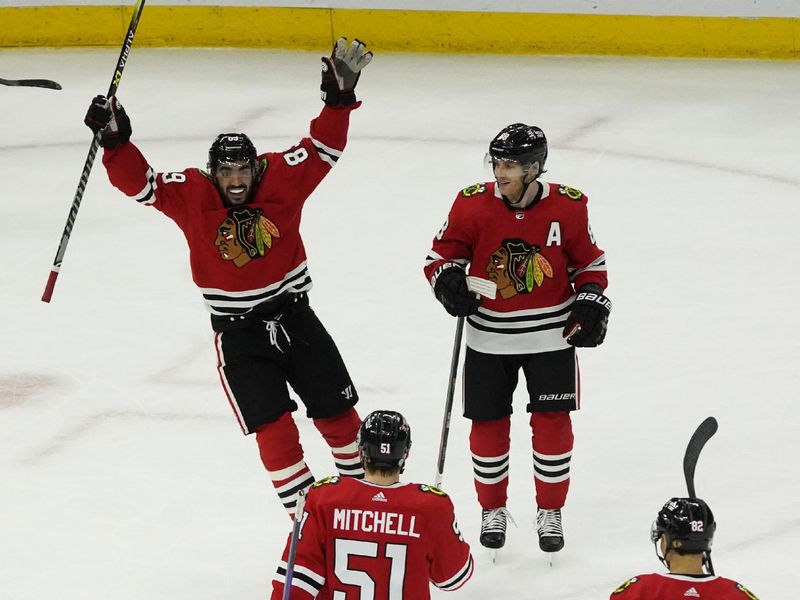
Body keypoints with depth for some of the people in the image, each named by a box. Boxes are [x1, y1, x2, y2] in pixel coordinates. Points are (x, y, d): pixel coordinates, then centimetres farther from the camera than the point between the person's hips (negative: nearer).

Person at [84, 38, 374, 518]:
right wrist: (116, 140, -34)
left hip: (294, 316, 2)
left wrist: (340, 97, -21)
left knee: (337, 411, 11)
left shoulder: (281, 178, -10)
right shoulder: (191, 195, -13)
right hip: (237, 331, -2)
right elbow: (140, 183, -19)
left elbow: (323, 149, -8)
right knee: (274, 428, -7)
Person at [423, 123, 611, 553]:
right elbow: (441, 254, -1)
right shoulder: (473, 204, -11)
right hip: (489, 337, 0)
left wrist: (591, 301, -8)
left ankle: (550, 512, 17)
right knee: (488, 424, 5)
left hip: (551, 335, 0)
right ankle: (492, 509, 24)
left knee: (552, 423, 0)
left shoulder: (567, 207, -9)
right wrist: (447, 280, -21)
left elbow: (590, 262, 5)